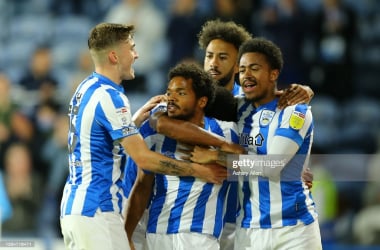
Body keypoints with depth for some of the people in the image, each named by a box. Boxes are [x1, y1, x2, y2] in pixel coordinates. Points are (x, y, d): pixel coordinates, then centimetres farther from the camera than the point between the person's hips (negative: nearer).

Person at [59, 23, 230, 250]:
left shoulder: (86, 89, 13)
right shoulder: (109, 96, -15)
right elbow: (143, 158, -18)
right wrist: (200, 171, -11)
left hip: (74, 206, 10)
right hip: (96, 212, -10)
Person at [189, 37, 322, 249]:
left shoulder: (295, 112, -8)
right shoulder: (239, 109, 8)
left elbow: (271, 166, -19)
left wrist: (214, 156, -16)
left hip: (293, 228, -4)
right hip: (248, 229, 4)